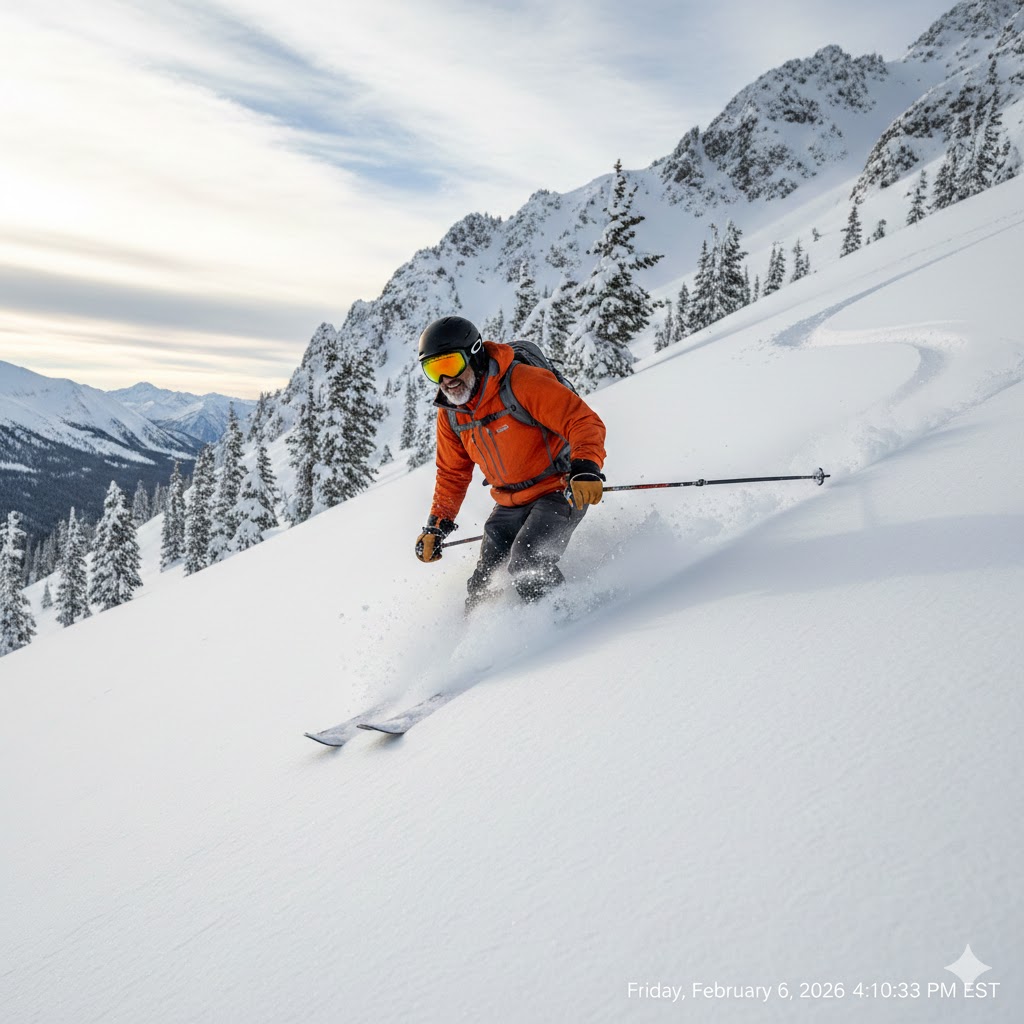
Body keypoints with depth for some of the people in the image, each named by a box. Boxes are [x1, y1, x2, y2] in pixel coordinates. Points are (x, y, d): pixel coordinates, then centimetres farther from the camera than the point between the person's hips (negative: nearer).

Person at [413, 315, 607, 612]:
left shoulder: (522, 382, -21)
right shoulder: (449, 413, 1)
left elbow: (584, 421, -24)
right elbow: (452, 473, 15)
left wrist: (585, 469, -41)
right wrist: (437, 525, 8)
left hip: (559, 491, -7)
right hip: (509, 505, 7)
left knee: (526, 564, -26)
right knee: (482, 587, 3)